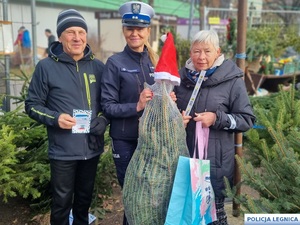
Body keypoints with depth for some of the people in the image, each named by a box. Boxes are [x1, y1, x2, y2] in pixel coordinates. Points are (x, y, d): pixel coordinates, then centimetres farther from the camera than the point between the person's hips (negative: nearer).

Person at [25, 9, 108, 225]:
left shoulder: (98, 66, 2)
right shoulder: (46, 66, -8)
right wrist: (55, 118, -21)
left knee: (85, 197, 22)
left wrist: (103, 120, -9)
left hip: (92, 147, 4)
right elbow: (32, 104, -4)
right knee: (62, 201, 10)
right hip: (63, 150, -3)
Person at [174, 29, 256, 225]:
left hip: (216, 159, -4)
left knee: (214, 209, 10)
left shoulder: (232, 80, -7)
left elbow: (247, 120, -5)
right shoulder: (182, 76, 5)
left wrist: (217, 118, -19)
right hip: (183, 156, 4)